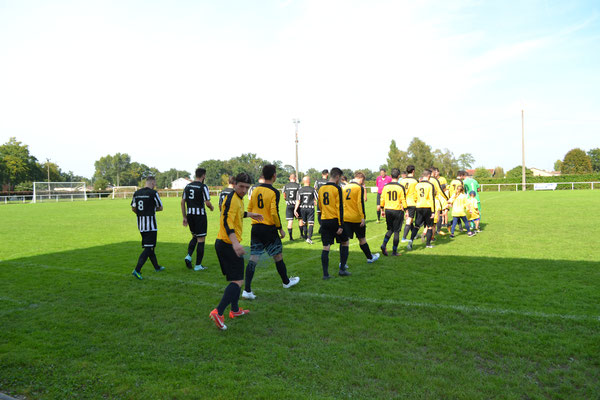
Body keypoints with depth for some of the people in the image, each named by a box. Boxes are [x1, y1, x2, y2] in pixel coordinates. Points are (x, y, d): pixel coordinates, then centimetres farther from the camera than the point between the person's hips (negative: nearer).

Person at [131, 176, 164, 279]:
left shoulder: (136, 193, 6)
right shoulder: (153, 193, -12)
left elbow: (133, 208, 9)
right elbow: (160, 208, -4)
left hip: (140, 224, 7)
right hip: (150, 225, -7)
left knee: (149, 246, 18)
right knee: (148, 248, -4)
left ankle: (157, 267, 31)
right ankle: (137, 270, -13)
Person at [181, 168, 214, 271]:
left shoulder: (187, 186, 8)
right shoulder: (203, 187, -11)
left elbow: (182, 202, 7)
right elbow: (207, 203, -15)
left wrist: (184, 217, 12)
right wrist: (212, 208, 8)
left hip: (190, 215, 6)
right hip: (200, 215, -6)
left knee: (194, 237, 23)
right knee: (201, 239, 3)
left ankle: (188, 256, 4)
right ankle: (198, 265, 6)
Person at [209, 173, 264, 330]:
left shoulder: (237, 198, 14)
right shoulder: (232, 199, -17)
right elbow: (227, 222, -29)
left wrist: (249, 214, 40)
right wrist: (235, 242, -42)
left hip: (223, 244, 10)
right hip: (228, 244, -10)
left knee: (235, 278, 21)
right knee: (238, 281, -12)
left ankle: (235, 310, 32)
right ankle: (218, 312, -18)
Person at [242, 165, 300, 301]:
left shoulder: (255, 190, 7)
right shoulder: (274, 192, -12)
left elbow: (249, 209, 11)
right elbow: (274, 212, -18)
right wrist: (280, 228, -7)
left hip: (255, 228, 5)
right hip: (269, 229, -5)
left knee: (253, 258, 2)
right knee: (278, 256, 13)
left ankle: (247, 290, -3)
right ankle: (286, 282, 33)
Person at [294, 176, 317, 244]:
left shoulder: (300, 190, -1)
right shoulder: (312, 189, -7)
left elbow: (298, 201, -5)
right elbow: (316, 199, -3)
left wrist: (295, 209, -5)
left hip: (302, 208, 3)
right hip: (310, 208, -3)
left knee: (304, 223, 17)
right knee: (311, 223, -3)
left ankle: (305, 237, 27)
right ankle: (309, 238, -15)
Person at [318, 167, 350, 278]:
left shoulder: (321, 189, 9)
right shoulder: (337, 189, -9)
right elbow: (340, 208, -13)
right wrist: (341, 225, -13)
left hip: (324, 220, 5)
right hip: (335, 220, -5)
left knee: (326, 247, 4)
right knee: (345, 242, 14)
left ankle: (325, 273, 3)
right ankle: (342, 269, 13)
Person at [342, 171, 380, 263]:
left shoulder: (344, 188, 11)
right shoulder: (359, 188, -6)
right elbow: (360, 203, -15)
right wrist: (363, 217, -15)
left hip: (345, 218, 4)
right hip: (356, 218, -4)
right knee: (362, 239, 11)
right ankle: (370, 258, 28)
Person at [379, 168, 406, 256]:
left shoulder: (386, 186, 1)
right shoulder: (400, 187, -9)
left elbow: (382, 199, 6)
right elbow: (403, 200, -8)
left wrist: (382, 210, 16)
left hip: (388, 210, 4)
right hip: (398, 210, -3)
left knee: (390, 229, 18)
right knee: (396, 231, 6)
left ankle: (384, 245, -4)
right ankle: (394, 251, 9)